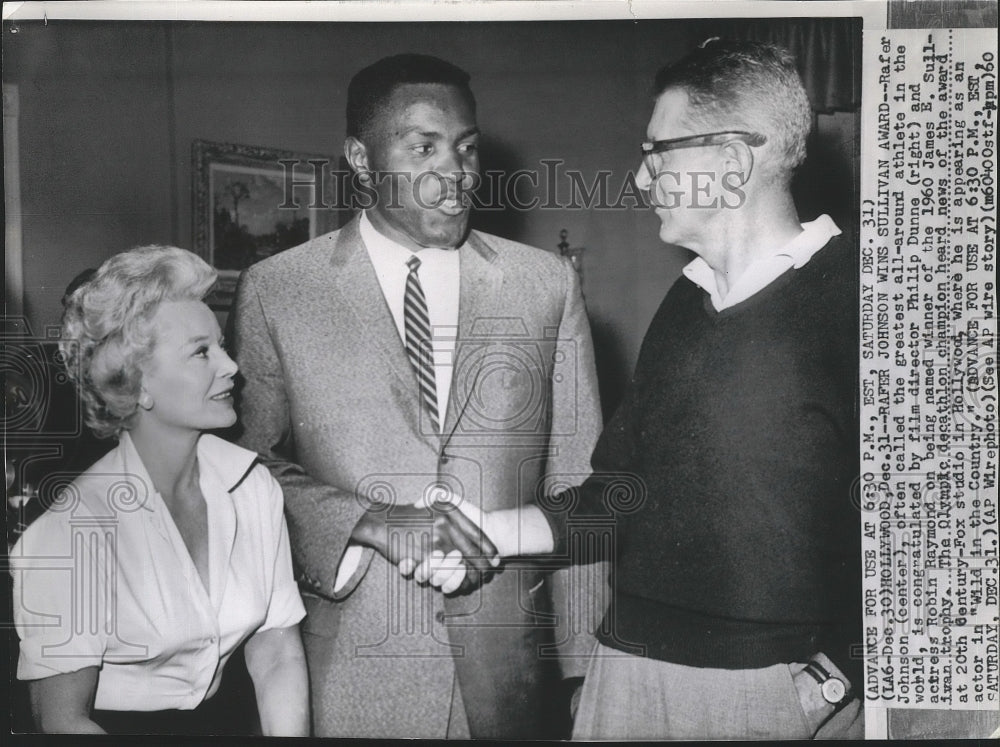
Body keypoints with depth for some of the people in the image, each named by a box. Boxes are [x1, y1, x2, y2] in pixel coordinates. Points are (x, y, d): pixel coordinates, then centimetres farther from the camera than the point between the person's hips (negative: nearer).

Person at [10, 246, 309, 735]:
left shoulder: (253, 485, -2)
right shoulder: (72, 523, -17)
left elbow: (277, 655, 0)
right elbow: (62, 718, -12)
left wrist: (290, 734, -14)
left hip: (216, 716, 4)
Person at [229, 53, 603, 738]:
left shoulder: (549, 284, 0)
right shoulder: (274, 291, -2)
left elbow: (575, 484, 2)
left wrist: (591, 666, 1)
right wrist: (369, 521, -15)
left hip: (509, 656, 1)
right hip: (347, 660, -1)